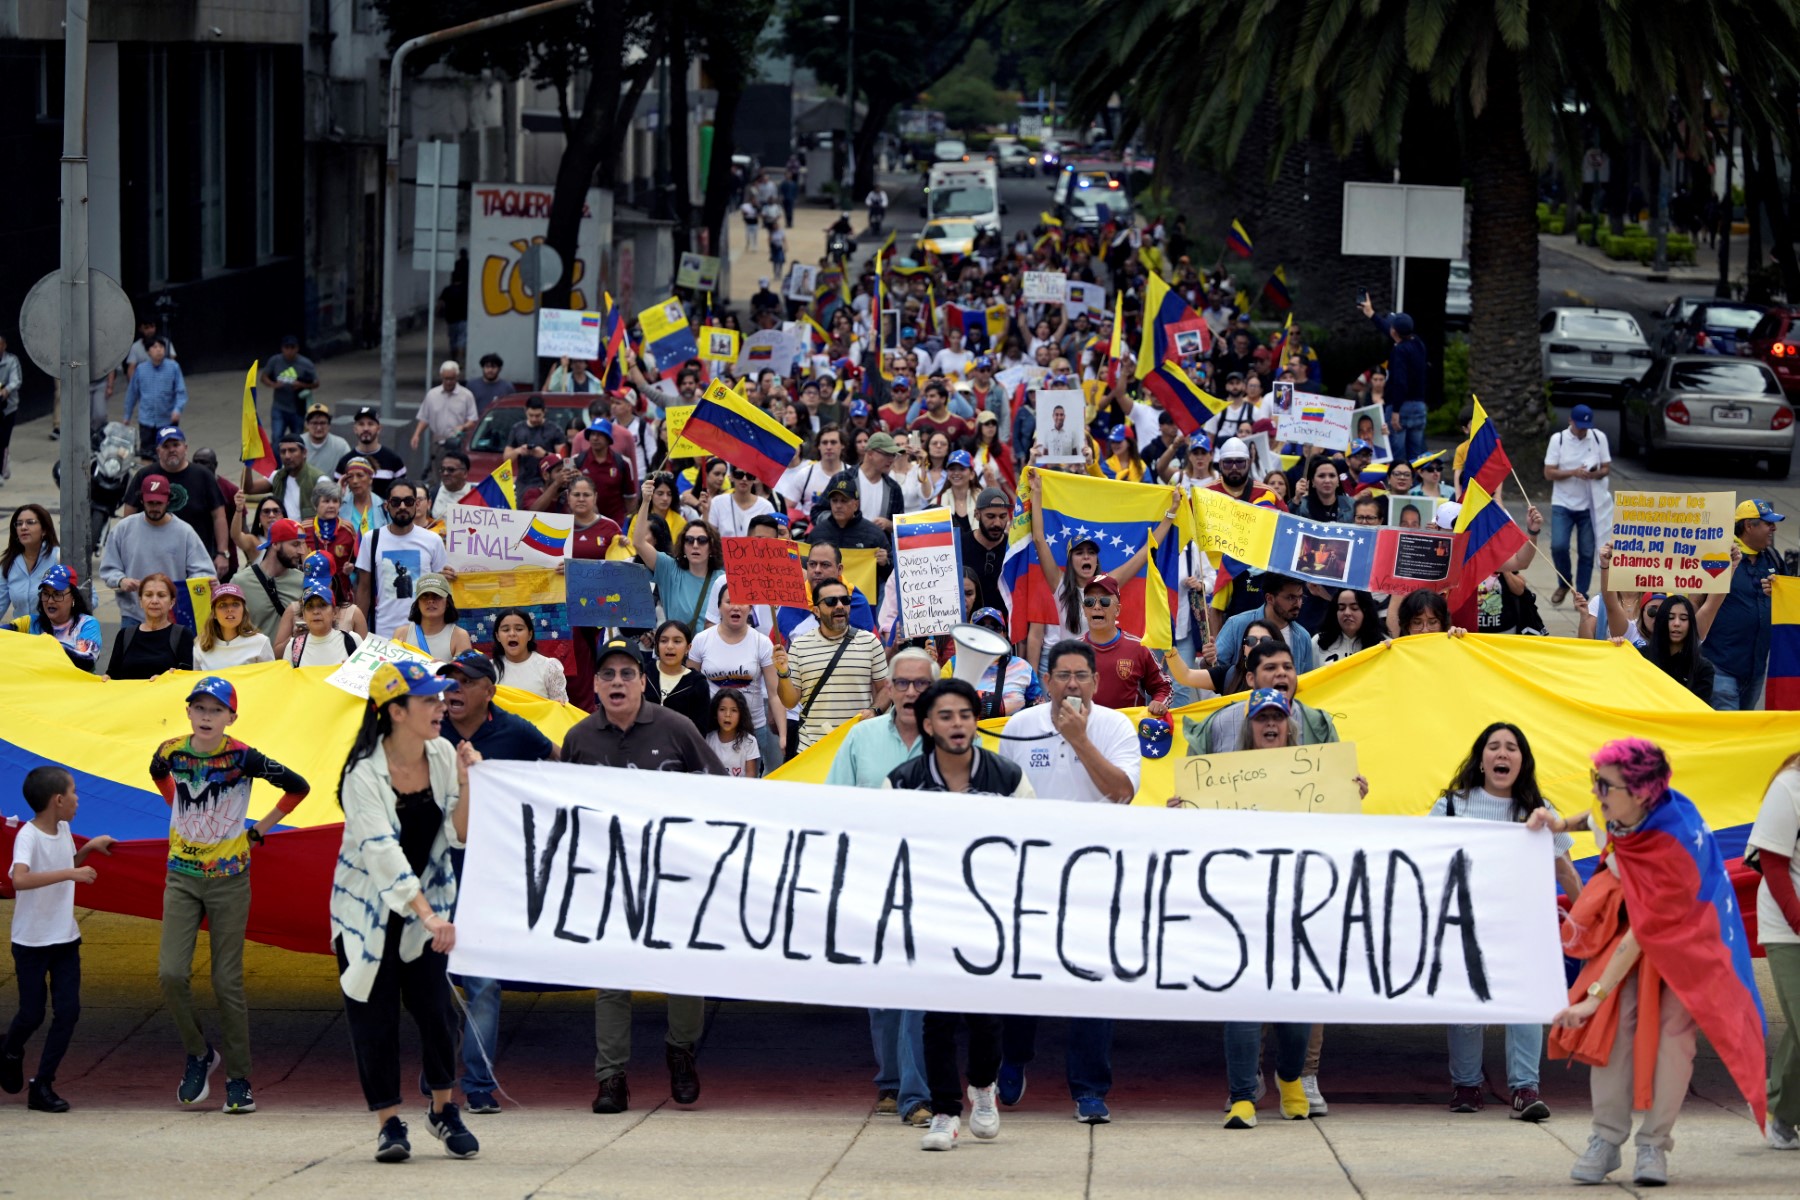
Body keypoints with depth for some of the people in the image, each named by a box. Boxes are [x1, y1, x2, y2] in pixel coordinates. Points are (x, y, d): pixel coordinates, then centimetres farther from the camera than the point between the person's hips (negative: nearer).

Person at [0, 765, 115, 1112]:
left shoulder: (63, 830, 4)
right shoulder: (28, 836, -20)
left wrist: (89, 849, 8)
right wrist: (71, 873, -37)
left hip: (65, 939, 6)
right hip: (31, 942, -6)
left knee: (68, 1012, -2)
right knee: (32, 1014, 4)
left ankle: (42, 1086, 6)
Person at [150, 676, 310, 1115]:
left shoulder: (242, 758, -13)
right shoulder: (172, 752, -3)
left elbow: (297, 787, -3)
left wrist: (260, 829, 0)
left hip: (229, 878, -3)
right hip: (182, 876, 3)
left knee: (227, 982, -1)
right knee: (171, 974, -10)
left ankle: (238, 1079, 9)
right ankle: (198, 1054, 13)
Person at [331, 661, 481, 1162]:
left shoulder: (443, 756, -6)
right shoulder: (365, 774, -21)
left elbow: (459, 836, -5)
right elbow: (383, 854, -30)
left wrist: (465, 782, -20)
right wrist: (429, 916, -38)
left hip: (428, 896, 3)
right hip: (368, 905, -3)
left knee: (434, 1004, -5)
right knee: (374, 1012, -4)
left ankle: (444, 1109, 13)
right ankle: (389, 1123, 5)